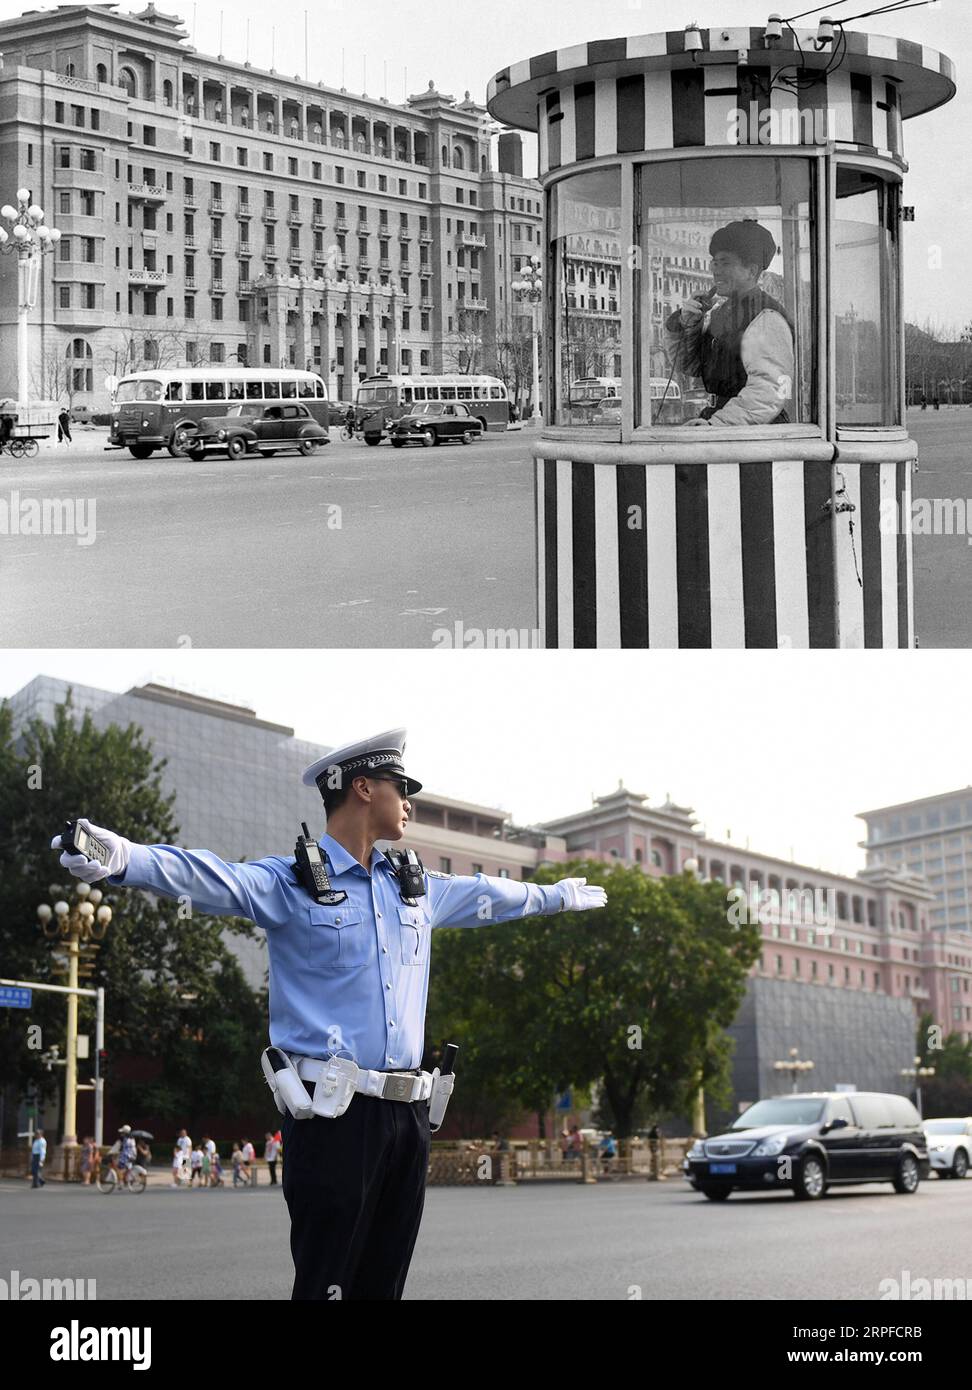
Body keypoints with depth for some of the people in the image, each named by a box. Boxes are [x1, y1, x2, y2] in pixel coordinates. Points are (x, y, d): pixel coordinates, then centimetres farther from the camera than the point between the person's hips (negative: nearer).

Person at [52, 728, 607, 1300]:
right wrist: (122, 857, -41)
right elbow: (209, 878, -21)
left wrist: (559, 894, 51)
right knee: (323, 1278, -6)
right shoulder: (291, 883, -4)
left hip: (408, 1110, 6)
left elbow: (487, 895, 37)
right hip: (332, 1112, -6)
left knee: (384, 1280, 9)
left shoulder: (418, 886, 18)